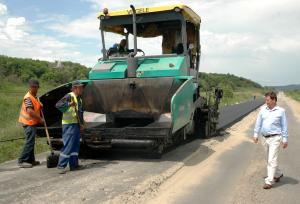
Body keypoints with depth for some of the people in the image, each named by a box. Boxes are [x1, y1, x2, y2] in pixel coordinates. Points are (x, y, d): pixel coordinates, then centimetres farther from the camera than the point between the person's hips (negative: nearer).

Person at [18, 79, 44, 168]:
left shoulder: (34, 97, 13)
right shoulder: (28, 97, -17)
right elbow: (29, 111, -28)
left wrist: (40, 106, 8)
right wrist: (40, 119, -20)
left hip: (32, 122, 10)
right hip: (29, 122, -10)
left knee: (31, 142, 15)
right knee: (29, 142, -9)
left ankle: (30, 160, 23)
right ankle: (22, 161, -5)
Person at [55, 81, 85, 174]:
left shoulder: (79, 99, 17)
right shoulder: (69, 96, -11)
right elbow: (58, 105, -22)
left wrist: (81, 124, 14)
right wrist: (68, 104, -36)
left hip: (76, 124, 9)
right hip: (69, 124, -9)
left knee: (76, 145, 12)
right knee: (68, 145, -10)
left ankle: (74, 164, 19)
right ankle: (61, 166, -4)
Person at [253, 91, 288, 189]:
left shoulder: (281, 111, -6)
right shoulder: (263, 109, 3)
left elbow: (284, 126, -2)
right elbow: (258, 122, 8)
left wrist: (285, 139, -3)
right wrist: (256, 134, 7)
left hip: (275, 138, -5)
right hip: (264, 138, 5)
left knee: (272, 160, -7)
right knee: (269, 159, 17)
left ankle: (269, 181, -3)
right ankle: (278, 174, 39)